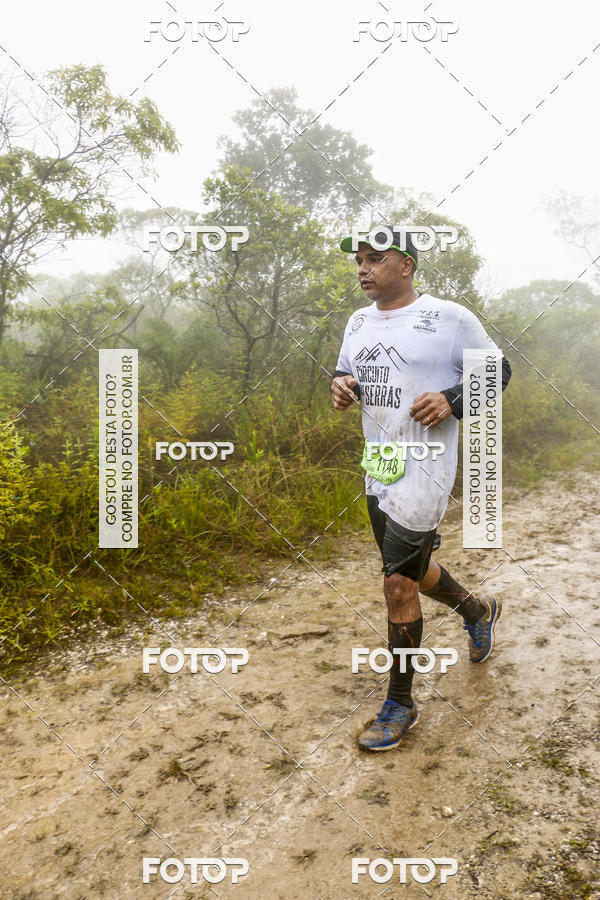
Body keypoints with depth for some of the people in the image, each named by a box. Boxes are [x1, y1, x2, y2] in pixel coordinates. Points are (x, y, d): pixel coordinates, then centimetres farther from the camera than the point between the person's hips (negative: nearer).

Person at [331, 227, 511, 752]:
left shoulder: (449, 317, -8)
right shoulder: (358, 322, 12)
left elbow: (496, 370, -1)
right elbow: (346, 372, 23)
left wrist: (452, 400, -18)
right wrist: (341, 386, -1)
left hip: (424, 469, -8)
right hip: (378, 468, 8)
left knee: (399, 583, -7)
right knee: (409, 570, 21)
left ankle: (400, 705, 12)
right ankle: (477, 611, 50)